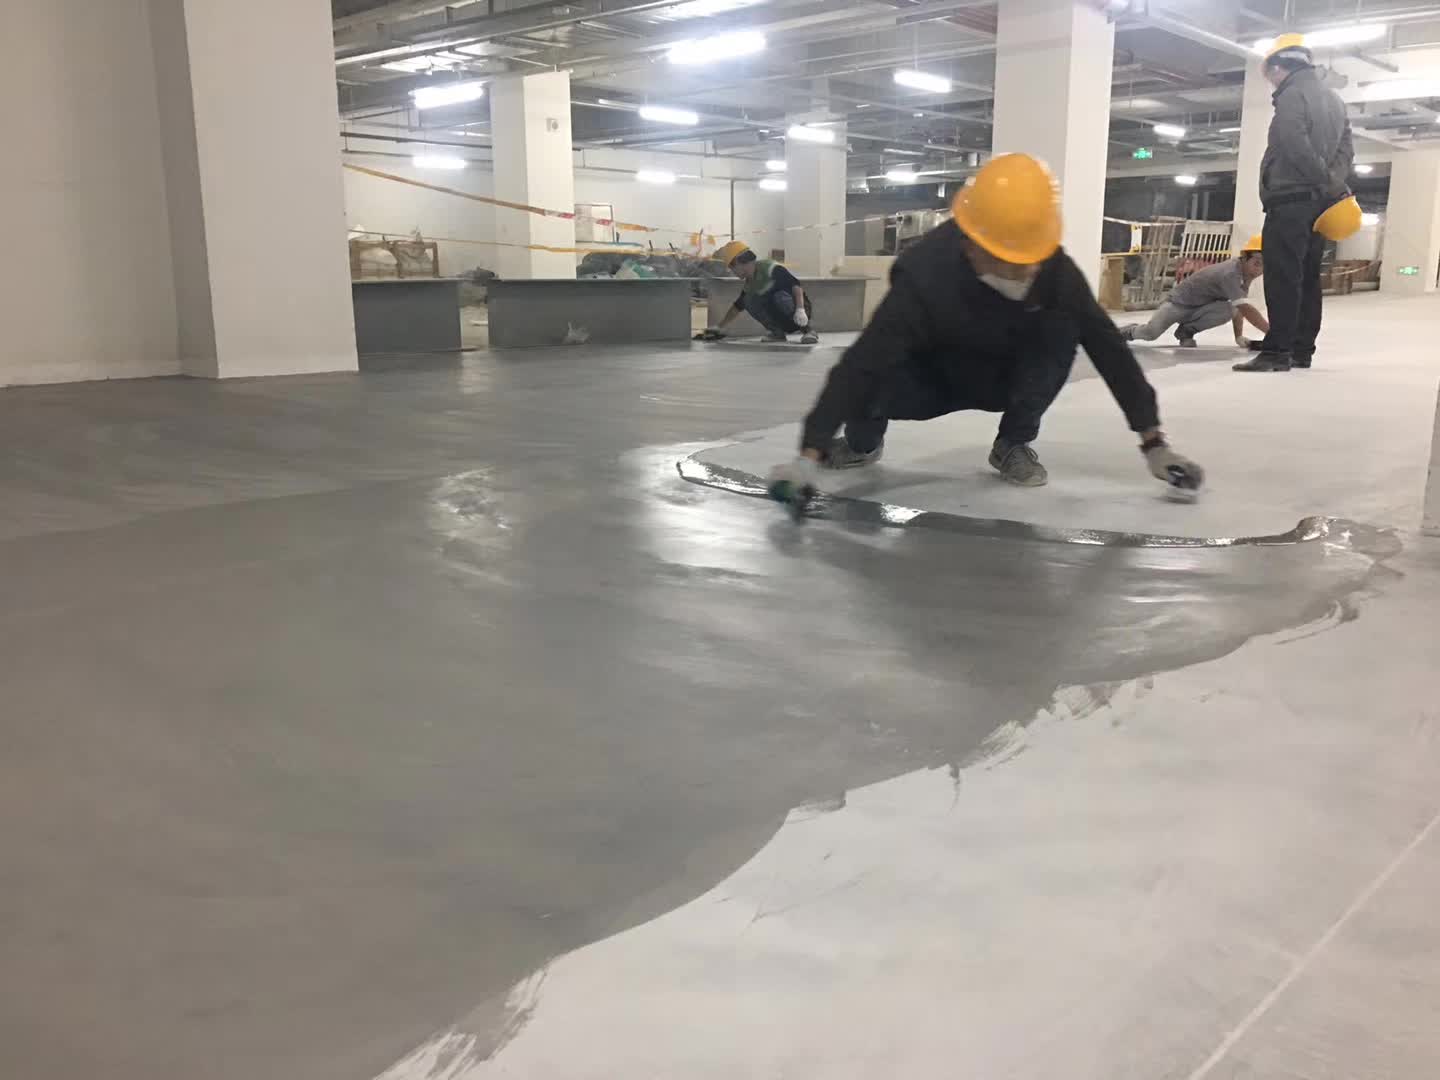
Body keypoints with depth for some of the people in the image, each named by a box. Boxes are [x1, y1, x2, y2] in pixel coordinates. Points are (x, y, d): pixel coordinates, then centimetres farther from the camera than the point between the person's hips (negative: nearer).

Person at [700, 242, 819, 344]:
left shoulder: (770, 268, -18)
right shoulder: (749, 285, 8)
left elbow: (796, 285, -26)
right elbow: (737, 308, 19)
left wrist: (800, 310, -37)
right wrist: (719, 328, 21)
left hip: (800, 307, -6)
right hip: (783, 320, 7)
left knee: (780, 296, -36)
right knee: (749, 300, -11)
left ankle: (808, 328, -18)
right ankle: (777, 332, -1)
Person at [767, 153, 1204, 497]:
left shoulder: (1057, 271, -28)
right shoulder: (926, 274, -37)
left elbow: (1110, 350, -20)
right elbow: (860, 365, -43)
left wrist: (1153, 442, -21)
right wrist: (809, 454, -51)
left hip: (1004, 376, 2)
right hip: (937, 376, -1)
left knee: (1061, 328, -29)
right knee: (874, 375, -32)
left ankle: (1014, 443, -5)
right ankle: (863, 439, 7)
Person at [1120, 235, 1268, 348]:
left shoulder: (1245, 271, -7)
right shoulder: (1230, 273, -33)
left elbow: (1239, 308, -1)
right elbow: (1246, 308, -41)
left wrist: (1239, 337, -11)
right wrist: (1272, 333, -45)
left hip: (1202, 307, 7)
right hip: (1180, 301, -7)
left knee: (1227, 310, -26)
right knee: (1151, 332, -23)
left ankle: (1186, 330, 0)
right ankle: (1130, 331, 15)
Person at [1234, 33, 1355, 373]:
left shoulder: (1292, 95, -8)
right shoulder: (1334, 99, 22)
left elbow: (1296, 146, -21)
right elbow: (1346, 147, 16)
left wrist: (1328, 182, -13)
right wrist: (1334, 183, 3)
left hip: (1291, 200, -9)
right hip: (1319, 202, 9)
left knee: (1283, 277, -12)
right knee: (1308, 277, 10)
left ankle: (1277, 351, -16)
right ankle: (1302, 350, 12)